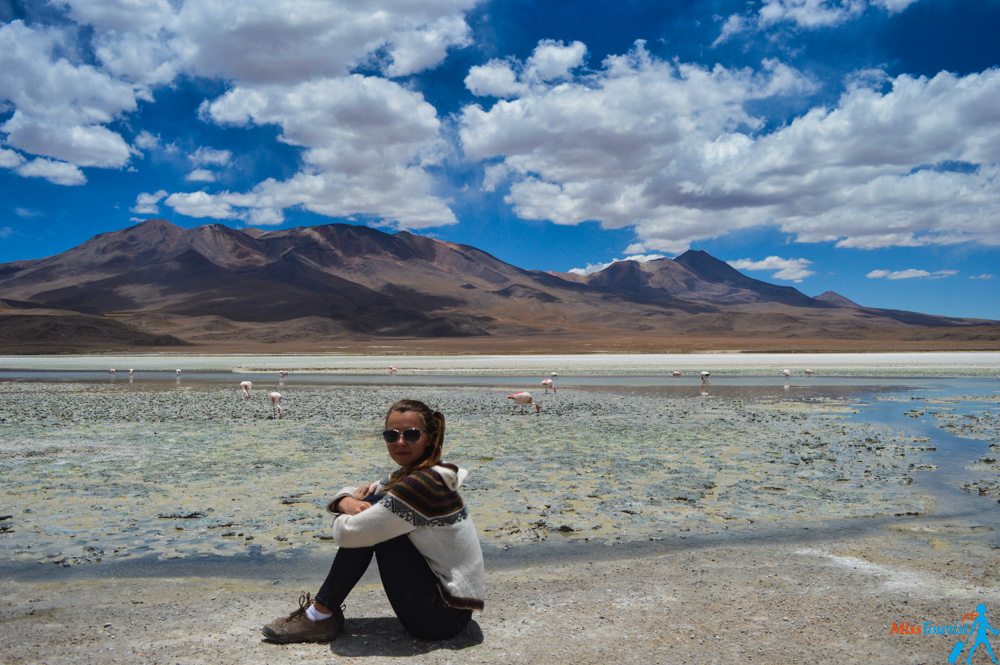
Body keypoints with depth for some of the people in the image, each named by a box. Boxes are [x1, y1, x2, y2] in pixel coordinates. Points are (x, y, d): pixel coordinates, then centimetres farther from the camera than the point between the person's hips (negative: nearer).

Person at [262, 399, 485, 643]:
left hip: (443, 615, -9)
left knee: (367, 525, -14)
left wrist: (343, 515, 1)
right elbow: (348, 493, 16)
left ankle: (320, 616, 0)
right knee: (369, 507, 4)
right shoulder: (410, 474, 7)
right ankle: (324, 610, 9)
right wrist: (348, 502, -9)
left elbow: (347, 533, -24)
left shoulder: (423, 484, -23)